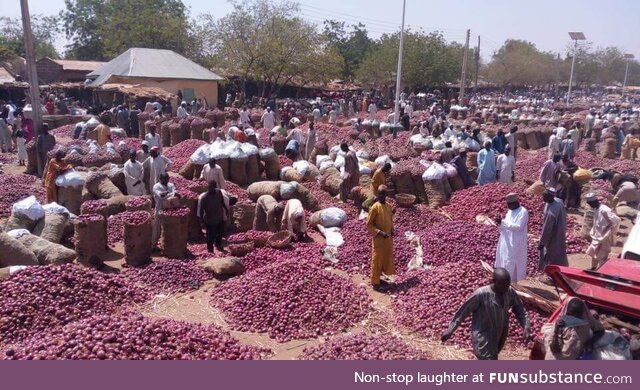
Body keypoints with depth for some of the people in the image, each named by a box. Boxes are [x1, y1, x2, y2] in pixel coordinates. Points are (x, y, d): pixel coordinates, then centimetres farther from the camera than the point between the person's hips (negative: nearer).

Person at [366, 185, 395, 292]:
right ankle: (375, 283, 11)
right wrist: (380, 232, -21)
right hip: (378, 239, -7)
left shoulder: (389, 206, 5)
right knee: (377, 260, 1)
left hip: (388, 238, 7)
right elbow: (369, 224, -14)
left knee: (385, 259, 15)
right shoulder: (375, 208, -16)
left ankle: (378, 279, 29)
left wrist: (392, 230, 2)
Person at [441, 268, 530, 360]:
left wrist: (526, 326, -14)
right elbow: (463, 311, -16)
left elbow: (519, 310, 5)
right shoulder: (481, 294, -25)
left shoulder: (510, 292, -9)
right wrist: (450, 330, -13)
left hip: (500, 336, 6)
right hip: (483, 338, -6)